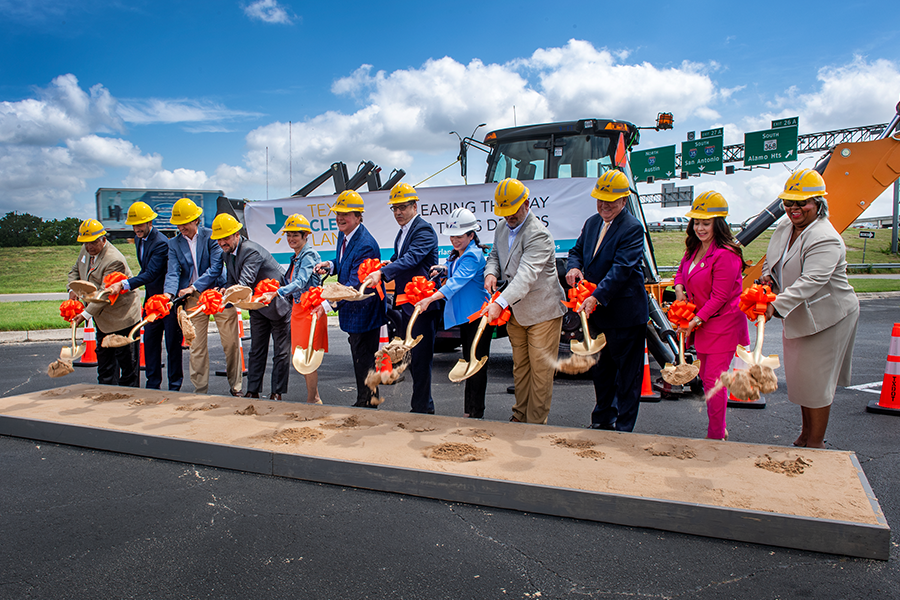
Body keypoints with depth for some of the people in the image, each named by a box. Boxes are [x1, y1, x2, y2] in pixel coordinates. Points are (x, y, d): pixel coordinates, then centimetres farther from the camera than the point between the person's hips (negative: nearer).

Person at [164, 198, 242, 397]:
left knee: (231, 342, 2)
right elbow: (173, 272, -3)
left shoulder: (210, 236, -3)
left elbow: (216, 267, -11)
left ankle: (236, 387, 17)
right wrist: (169, 293, -22)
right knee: (196, 346, 4)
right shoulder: (174, 243, 7)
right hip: (193, 298, 3)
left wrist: (193, 287, -18)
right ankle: (200, 390, 16)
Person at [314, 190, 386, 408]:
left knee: (364, 359, 1)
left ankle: (368, 402, 17)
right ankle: (363, 401, 37)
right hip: (353, 308, 10)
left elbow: (355, 285, -31)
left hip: (364, 310, -10)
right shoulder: (343, 235, 4)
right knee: (358, 357, 21)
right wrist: (330, 265, -2)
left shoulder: (366, 246, -27)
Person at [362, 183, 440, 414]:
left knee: (421, 356, -4)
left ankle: (422, 406, 7)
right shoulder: (403, 232, 16)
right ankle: (421, 404, 30)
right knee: (411, 354, 17)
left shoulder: (424, 230, -14)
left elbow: (411, 258, -29)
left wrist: (382, 273, -40)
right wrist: (389, 264, 2)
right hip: (406, 303, 10)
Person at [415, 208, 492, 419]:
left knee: (476, 362, -5)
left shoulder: (473, 255, -18)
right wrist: (443, 270, 4)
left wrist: (431, 298, -41)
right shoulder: (456, 255, 11)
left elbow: (457, 281, -30)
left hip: (478, 314, -10)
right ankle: (468, 409, 28)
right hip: (464, 314, 10)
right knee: (468, 361, 16)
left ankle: (476, 413, 4)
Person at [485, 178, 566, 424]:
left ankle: (536, 422, 12)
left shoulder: (539, 234, -22)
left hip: (542, 311, -7)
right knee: (519, 366, 17)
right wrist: (490, 272, -3)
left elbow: (526, 275, -33)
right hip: (515, 311, 8)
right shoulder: (502, 230, 5)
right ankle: (520, 415, 30)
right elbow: (494, 254, 21)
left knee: (540, 369, 0)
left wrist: (500, 303, -42)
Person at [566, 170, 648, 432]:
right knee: (600, 368, 19)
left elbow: (621, 268, -24)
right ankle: (603, 418, 35)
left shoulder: (632, 228, -15)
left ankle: (624, 427, 18)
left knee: (627, 373, 5)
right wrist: (574, 267, -9)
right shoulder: (592, 222, 9)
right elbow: (577, 250, 15)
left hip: (625, 313, -7)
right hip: (596, 312, 8)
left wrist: (596, 297, -33)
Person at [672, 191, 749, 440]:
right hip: (701, 323, 9)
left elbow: (719, 297, -21)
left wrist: (696, 321, -21)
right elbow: (681, 272, 20)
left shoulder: (726, 255, -21)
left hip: (722, 324, -9)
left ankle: (716, 436, 11)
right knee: (706, 376, 17)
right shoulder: (694, 248, 6)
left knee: (713, 380, -4)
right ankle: (720, 429, 33)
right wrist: (680, 290, -1)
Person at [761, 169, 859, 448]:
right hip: (798, 316, 9)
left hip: (827, 317, -8)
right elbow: (770, 260, 16)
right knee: (799, 376, 18)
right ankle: (806, 433, 35)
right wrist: (768, 276, -7)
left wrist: (776, 306, -49)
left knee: (816, 380, -1)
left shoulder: (826, 239, -25)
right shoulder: (784, 228, 2)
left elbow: (811, 281, -37)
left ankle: (816, 442, 15)